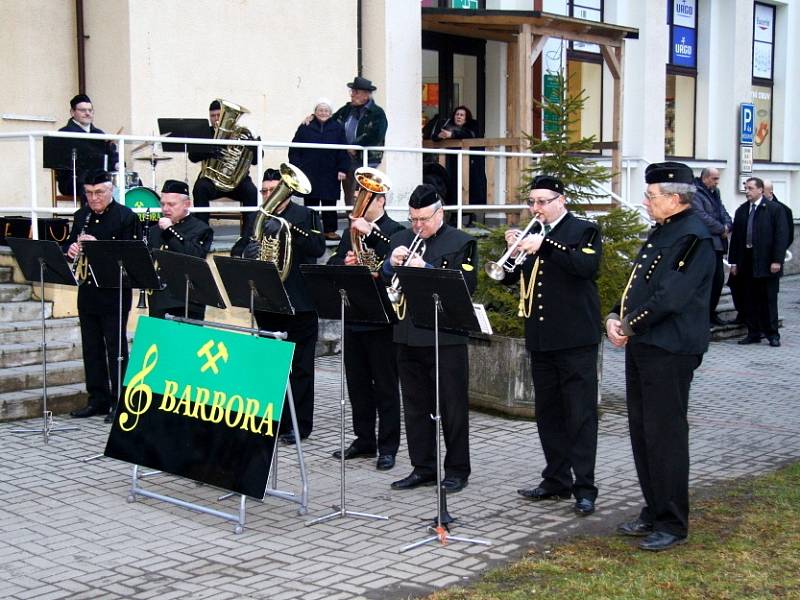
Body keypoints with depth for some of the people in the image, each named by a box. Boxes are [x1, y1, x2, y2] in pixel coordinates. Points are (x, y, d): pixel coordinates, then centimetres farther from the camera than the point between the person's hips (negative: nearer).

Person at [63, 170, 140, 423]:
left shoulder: (126, 217, -7)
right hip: (87, 292, 6)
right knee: (91, 348, 11)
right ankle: (97, 399, 20)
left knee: (115, 348, -1)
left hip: (114, 294, -6)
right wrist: (71, 250, -6)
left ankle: (119, 402, 5)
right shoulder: (81, 216, 12)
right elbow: (69, 245, 18)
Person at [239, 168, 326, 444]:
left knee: (299, 367, 0)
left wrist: (287, 228, -26)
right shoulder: (256, 219, 14)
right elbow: (241, 252, 9)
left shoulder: (306, 216, 0)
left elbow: (319, 247, -15)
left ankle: (299, 425, 5)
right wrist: (247, 254, -15)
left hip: (299, 304, -4)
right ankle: (275, 419, 19)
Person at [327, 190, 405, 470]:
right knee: (357, 383, 13)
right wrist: (344, 263, -9)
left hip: (381, 320, -7)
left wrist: (370, 233, -23)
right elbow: (331, 264, 12)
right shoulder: (351, 231, 16)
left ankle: (388, 447, 7)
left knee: (385, 385, 0)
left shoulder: (394, 231, -5)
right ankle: (364, 440, 24)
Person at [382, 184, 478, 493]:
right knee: (416, 407, 11)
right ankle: (423, 468, 20)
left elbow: (466, 285, -14)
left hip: (446, 339, -5)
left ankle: (457, 470, 12)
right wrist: (391, 264, -9)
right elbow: (383, 282, 11)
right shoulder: (400, 239, 13)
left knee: (453, 407, 3)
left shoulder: (461, 243, -2)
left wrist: (426, 270, -21)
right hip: (408, 337, 5)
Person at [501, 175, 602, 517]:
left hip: (575, 338, -6)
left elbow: (588, 265, -20)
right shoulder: (531, 234, 15)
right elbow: (510, 278, 12)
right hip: (540, 339, 6)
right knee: (548, 414, 11)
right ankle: (557, 480, 21)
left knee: (580, 415, -4)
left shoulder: (584, 231, -1)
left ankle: (584, 488, -2)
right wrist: (513, 250, -6)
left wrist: (543, 245, -24)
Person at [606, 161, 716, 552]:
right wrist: (615, 317, 3)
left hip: (670, 351, -10)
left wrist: (629, 325, -13)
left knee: (665, 435, -3)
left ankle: (673, 524, 7)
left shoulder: (693, 238, -15)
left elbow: (671, 297, -23)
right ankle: (654, 512, 26)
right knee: (642, 432, 14)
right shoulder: (659, 233, 16)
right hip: (641, 346, 10)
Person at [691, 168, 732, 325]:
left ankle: (711, 312, 22)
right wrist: (722, 229, -11)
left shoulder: (715, 193, 19)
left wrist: (727, 226, -4)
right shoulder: (695, 194, -10)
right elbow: (702, 217, -19)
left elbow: (723, 212, 18)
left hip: (717, 244, 9)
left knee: (719, 278, 12)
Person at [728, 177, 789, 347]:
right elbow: (735, 237, 11)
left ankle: (772, 334, 10)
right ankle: (753, 333, 14)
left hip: (767, 262, -4)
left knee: (769, 300, 2)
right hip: (746, 262, 4)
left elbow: (781, 236, -7)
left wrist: (777, 260, -14)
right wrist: (733, 261, 7)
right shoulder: (741, 211, 10)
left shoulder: (775, 209, -3)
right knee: (749, 300, 6)